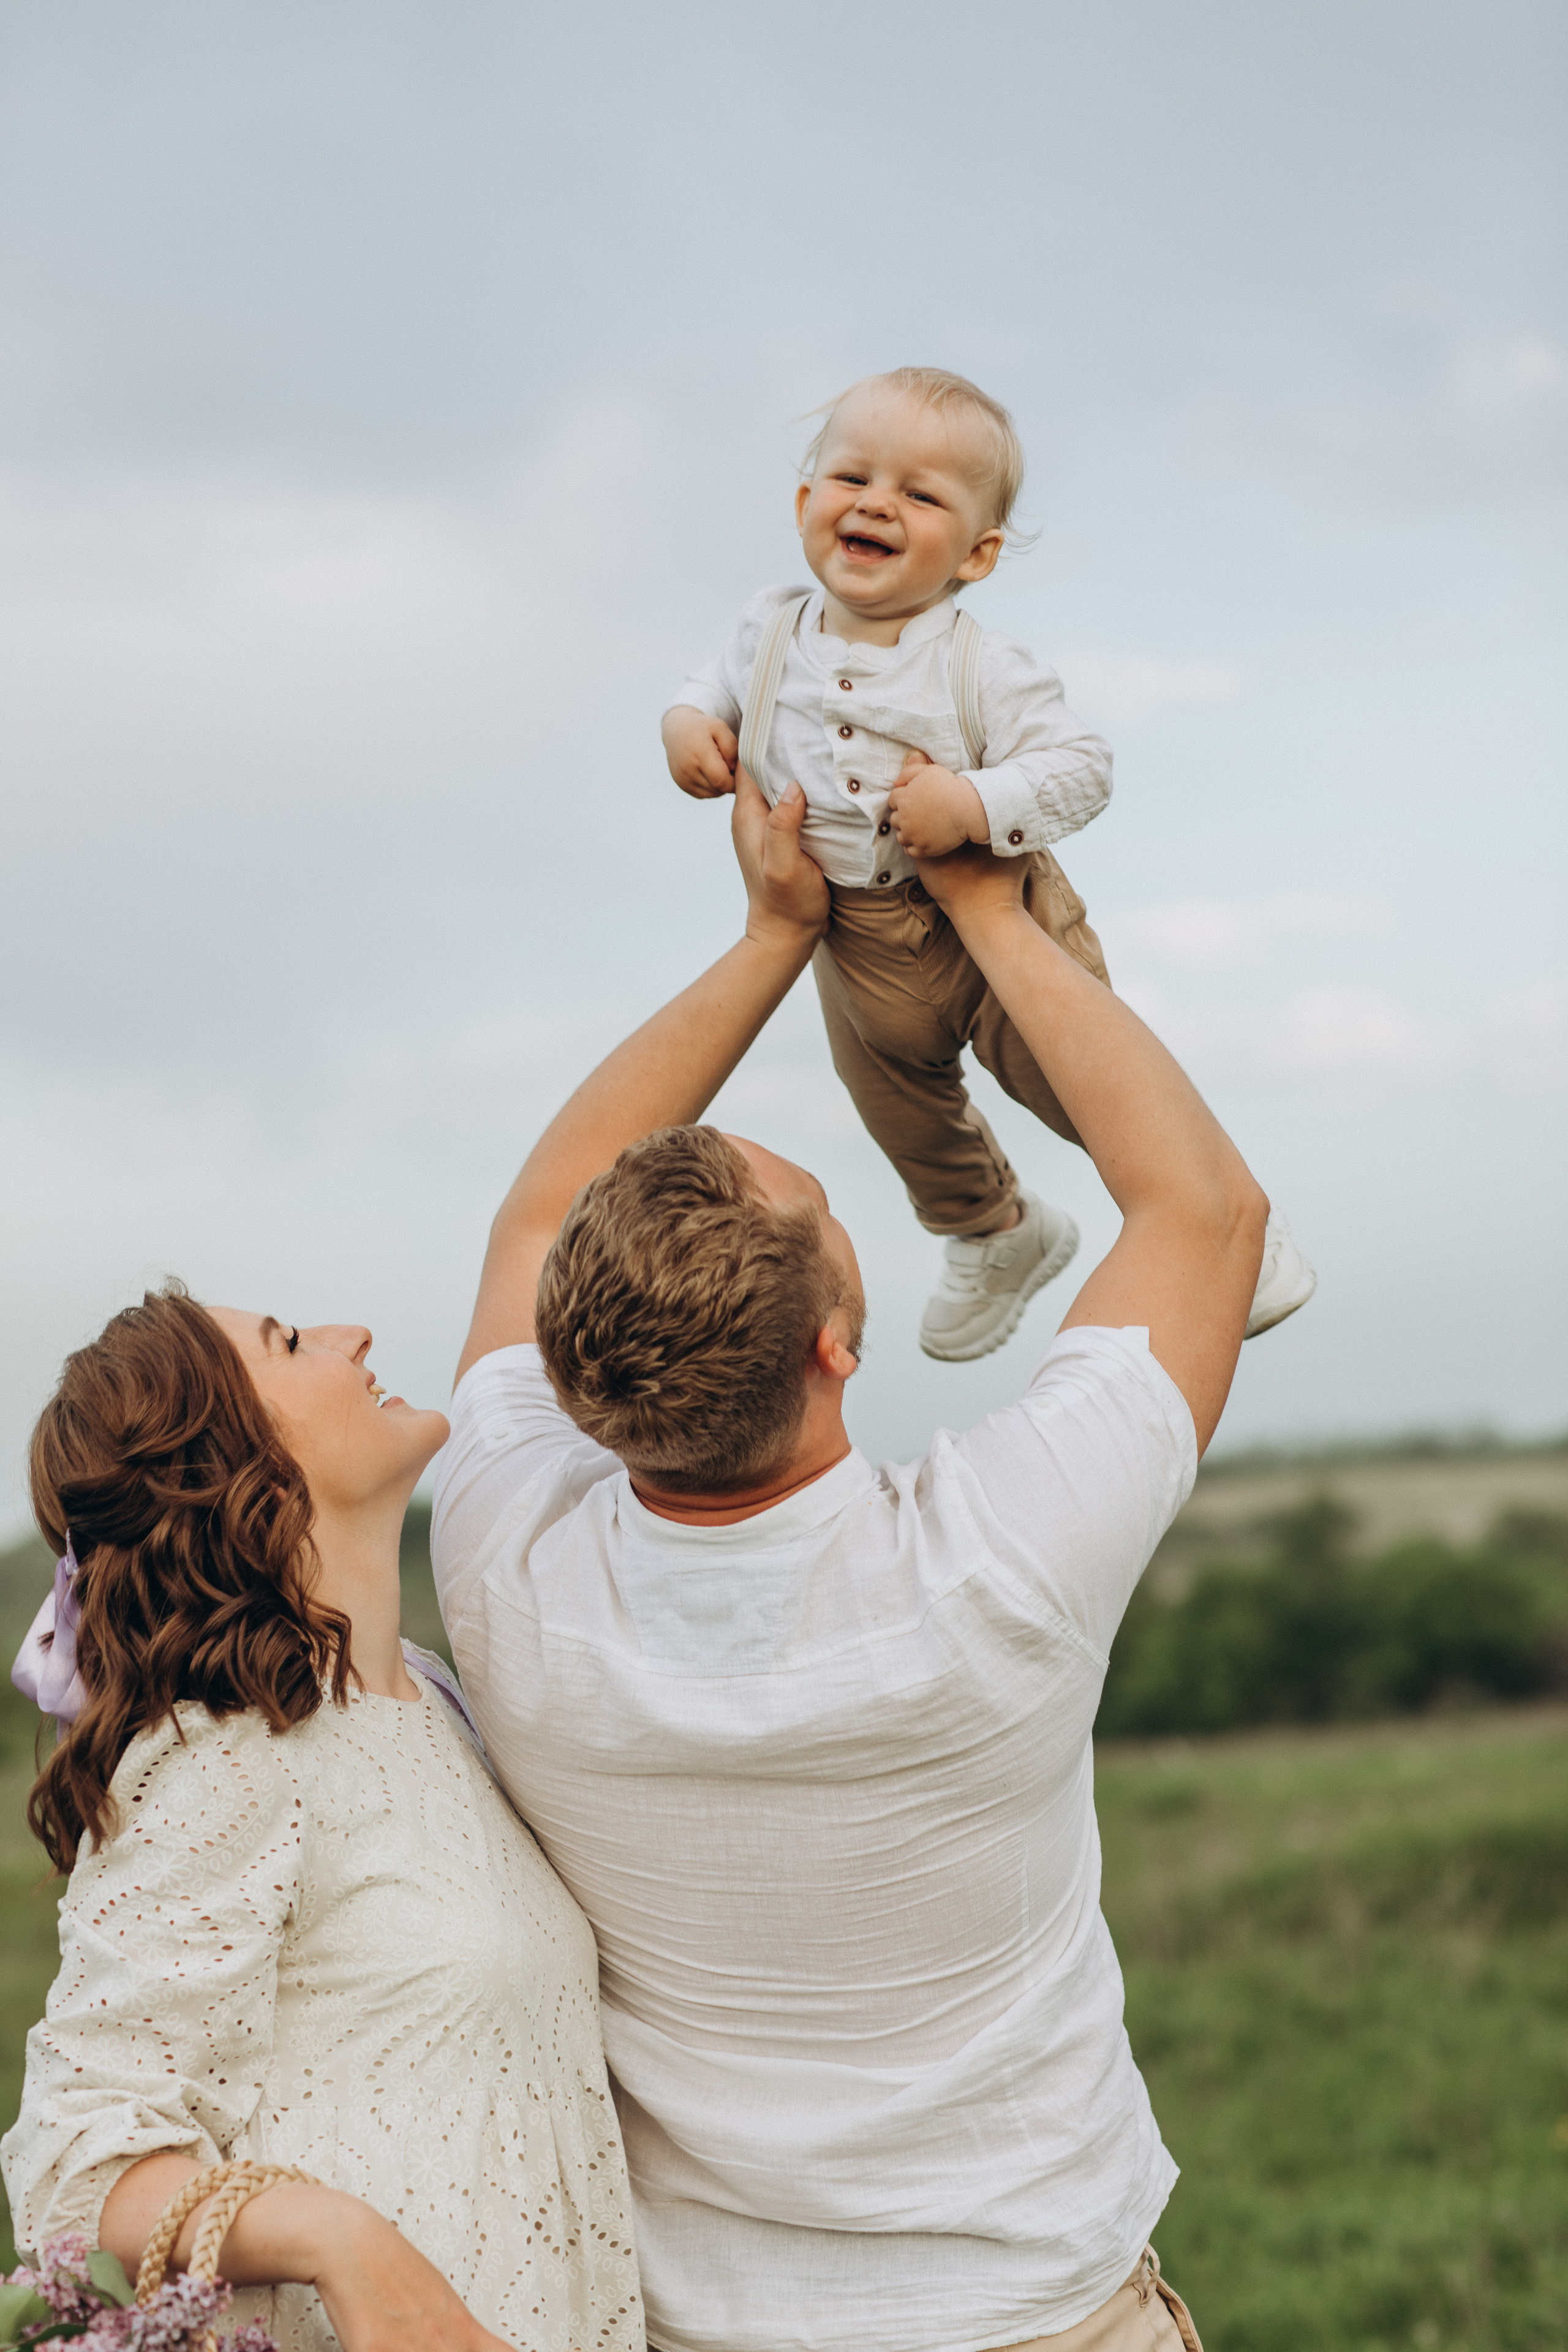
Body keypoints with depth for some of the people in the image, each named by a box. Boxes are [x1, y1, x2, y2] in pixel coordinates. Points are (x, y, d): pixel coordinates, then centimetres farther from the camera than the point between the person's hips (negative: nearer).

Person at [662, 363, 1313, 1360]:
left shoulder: (983, 668, -25)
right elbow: (727, 680, 12)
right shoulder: (775, 631, -9)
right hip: (855, 943, 5)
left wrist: (971, 803, -37)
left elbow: (1083, 767, -25)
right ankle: (997, 1237, 53)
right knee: (907, 1118, 23)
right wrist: (689, 723, -9)